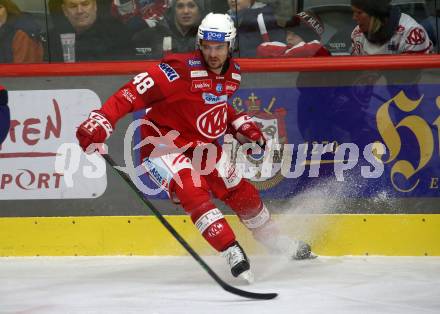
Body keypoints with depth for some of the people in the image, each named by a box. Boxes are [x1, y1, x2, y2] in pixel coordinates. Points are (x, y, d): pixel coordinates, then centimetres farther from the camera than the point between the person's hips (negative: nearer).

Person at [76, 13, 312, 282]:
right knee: (192, 192, -28)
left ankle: (279, 243, 34)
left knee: (242, 193, 13)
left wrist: (241, 126, 8)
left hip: (201, 146, 7)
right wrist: (101, 121, -40)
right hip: (163, 143, -7)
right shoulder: (181, 70, -25)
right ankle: (234, 254, -29)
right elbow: (134, 93, -30)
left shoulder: (233, 73, 0)